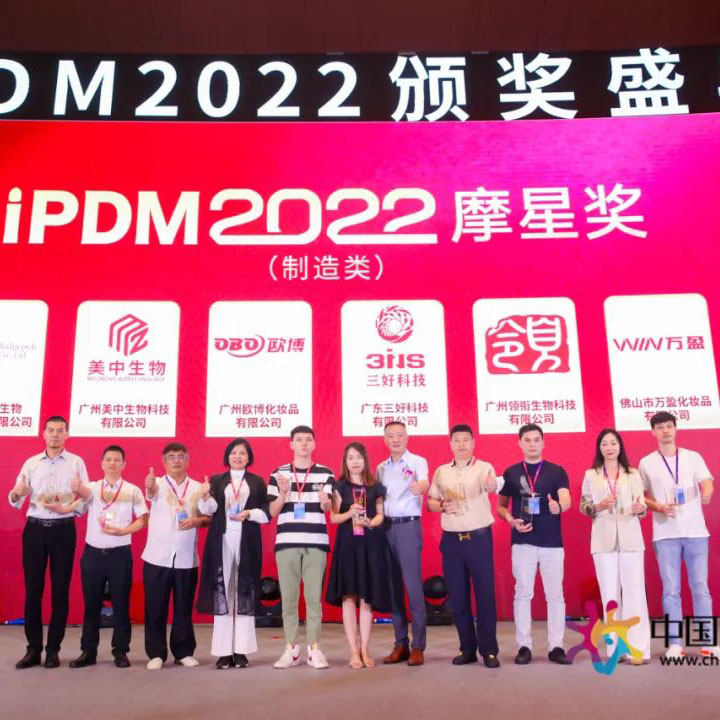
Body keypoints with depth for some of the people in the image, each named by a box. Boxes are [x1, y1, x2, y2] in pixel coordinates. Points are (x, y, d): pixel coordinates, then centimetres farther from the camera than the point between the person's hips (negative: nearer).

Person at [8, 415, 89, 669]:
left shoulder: (76, 462, 3)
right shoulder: (31, 463, 9)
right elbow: (15, 500, 3)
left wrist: (68, 508, -23)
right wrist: (17, 493, -21)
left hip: (63, 529, -2)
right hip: (34, 528, 2)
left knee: (60, 589, 3)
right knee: (33, 589, 4)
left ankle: (53, 649, 13)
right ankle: (33, 648, 14)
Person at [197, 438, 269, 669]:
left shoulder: (258, 482, 12)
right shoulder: (216, 481, 12)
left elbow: (267, 512, 6)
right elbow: (208, 509, -4)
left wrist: (249, 513, -12)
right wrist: (205, 497, -24)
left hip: (247, 543, 0)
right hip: (221, 542, 0)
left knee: (245, 593, 0)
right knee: (221, 593, -1)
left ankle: (241, 650, 6)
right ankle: (224, 651, 4)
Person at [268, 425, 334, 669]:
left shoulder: (326, 473, 7)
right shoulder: (279, 473, 8)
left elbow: (329, 509, 1)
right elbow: (272, 512, 7)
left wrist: (325, 500, -22)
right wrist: (283, 493, -12)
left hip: (316, 542, -1)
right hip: (287, 542, 1)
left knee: (314, 596, 3)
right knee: (288, 597, 5)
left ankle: (314, 647, 11)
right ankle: (291, 648, 14)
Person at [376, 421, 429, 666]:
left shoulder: (417, 461, -2)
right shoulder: (381, 468, 15)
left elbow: (425, 482, -23)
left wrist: (419, 487, -46)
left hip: (408, 525, -5)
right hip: (386, 526, 5)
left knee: (413, 585, -6)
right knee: (393, 586, 7)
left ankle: (418, 646, 2)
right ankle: (401, 644, 15)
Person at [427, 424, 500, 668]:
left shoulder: (483, 467, -3)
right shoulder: (441, 472, 10)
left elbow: (492, 485, -26)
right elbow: (430, 502, 14)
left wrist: (492, 485, -50)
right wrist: (441, 506, -8)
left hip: (479, 538, -3)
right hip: (451, 540, 4)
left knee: (485, 594, -1)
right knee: (457, 595, 7)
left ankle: (488, 650, 10)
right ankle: (467, 648, 20)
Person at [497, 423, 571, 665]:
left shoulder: (557, 471, 3)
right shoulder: (511, 472, 5)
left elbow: (566, 499, -12)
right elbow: (500, 506, 9)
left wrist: (559, 507, -35)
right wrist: (511, 520, -11)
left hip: (552, 542, 0)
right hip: (522, 542, 0)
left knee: (555, 595, 5)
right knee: (523, 594, 3)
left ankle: (556, 647, 14)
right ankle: (524, 646, 11)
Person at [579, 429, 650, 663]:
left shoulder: (633, 474, 8)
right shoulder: (590, 475, 7)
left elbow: (641, 507, 3)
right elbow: (583, 507, 6)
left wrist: (640, 508, -20)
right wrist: (598, 506, -14)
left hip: (630, 538, 0)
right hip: (603, 540, 0)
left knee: (634, 591, -4)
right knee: (610, 593, 4)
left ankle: (637, 648, 0)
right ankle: (615, 648, 12)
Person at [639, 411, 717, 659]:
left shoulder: (693, 457, 6)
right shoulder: (646, 463, 5)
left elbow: (707, 483, -6)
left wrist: (707, 492, -30)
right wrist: (659, 507, -10)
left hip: (695, 531, 1)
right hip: (665, 534, 0)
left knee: (700, 588, 5)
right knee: (671, 590, 2)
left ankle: (707, 642, 14)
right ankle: (674, 643, 9)